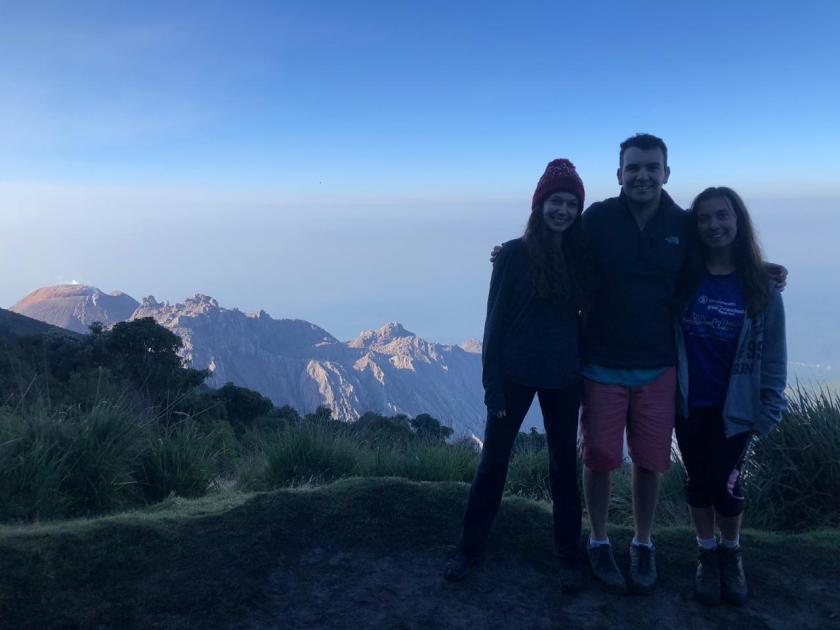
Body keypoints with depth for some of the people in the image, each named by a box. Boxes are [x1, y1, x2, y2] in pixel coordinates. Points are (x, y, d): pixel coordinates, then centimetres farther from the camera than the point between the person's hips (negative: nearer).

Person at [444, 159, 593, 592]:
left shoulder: (580, 256, 1)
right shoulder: (514, 254, -8)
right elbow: (495, 323, -7)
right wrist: (492, 387, -10)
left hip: (563, 378, 3)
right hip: (515, 374, -2)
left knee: (564, 464, 13)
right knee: (493, 461, 8)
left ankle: (569, 556, 28)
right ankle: (470, 547, 24)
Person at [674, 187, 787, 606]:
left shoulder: (760, 287, -4)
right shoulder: (682, 277, -3)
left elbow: (772, 356, -2)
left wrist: (769, 410, -4)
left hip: (734, 409, -1)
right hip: (688, 404, 1)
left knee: (725, 486, 3)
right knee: (697, 482, 11)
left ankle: (732, 554, 30)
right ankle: (707, 554, 32)